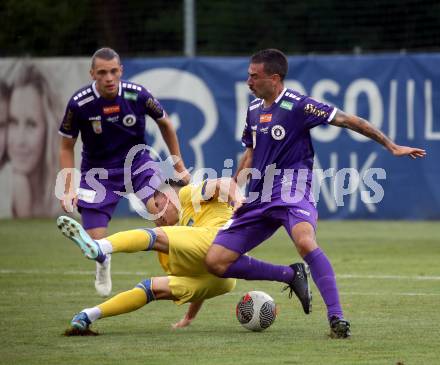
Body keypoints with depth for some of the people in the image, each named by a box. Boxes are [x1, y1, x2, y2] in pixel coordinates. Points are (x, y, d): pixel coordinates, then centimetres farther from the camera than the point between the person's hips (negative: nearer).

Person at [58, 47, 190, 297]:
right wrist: (69, 189, -10)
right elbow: (67, 147, -3)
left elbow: (165, 124, 4)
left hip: (137, 162, 0)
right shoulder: (79, 104, -18)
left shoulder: (137, 95, -16)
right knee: (96, 243, -7)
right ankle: (103, 265, 32)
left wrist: (180, 168, 9)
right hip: (98, 171, 0)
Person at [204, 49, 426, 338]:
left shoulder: (297, 105, -9)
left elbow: (348, 120, -8)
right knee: (215, 262, -3)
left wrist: (392, 146, -9)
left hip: (292, 193, -7)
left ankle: (336, 317, -34)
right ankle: (290, 275, 13)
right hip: (258, 198, 7)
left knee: (305, 241, -38)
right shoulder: (254, 109, 13)